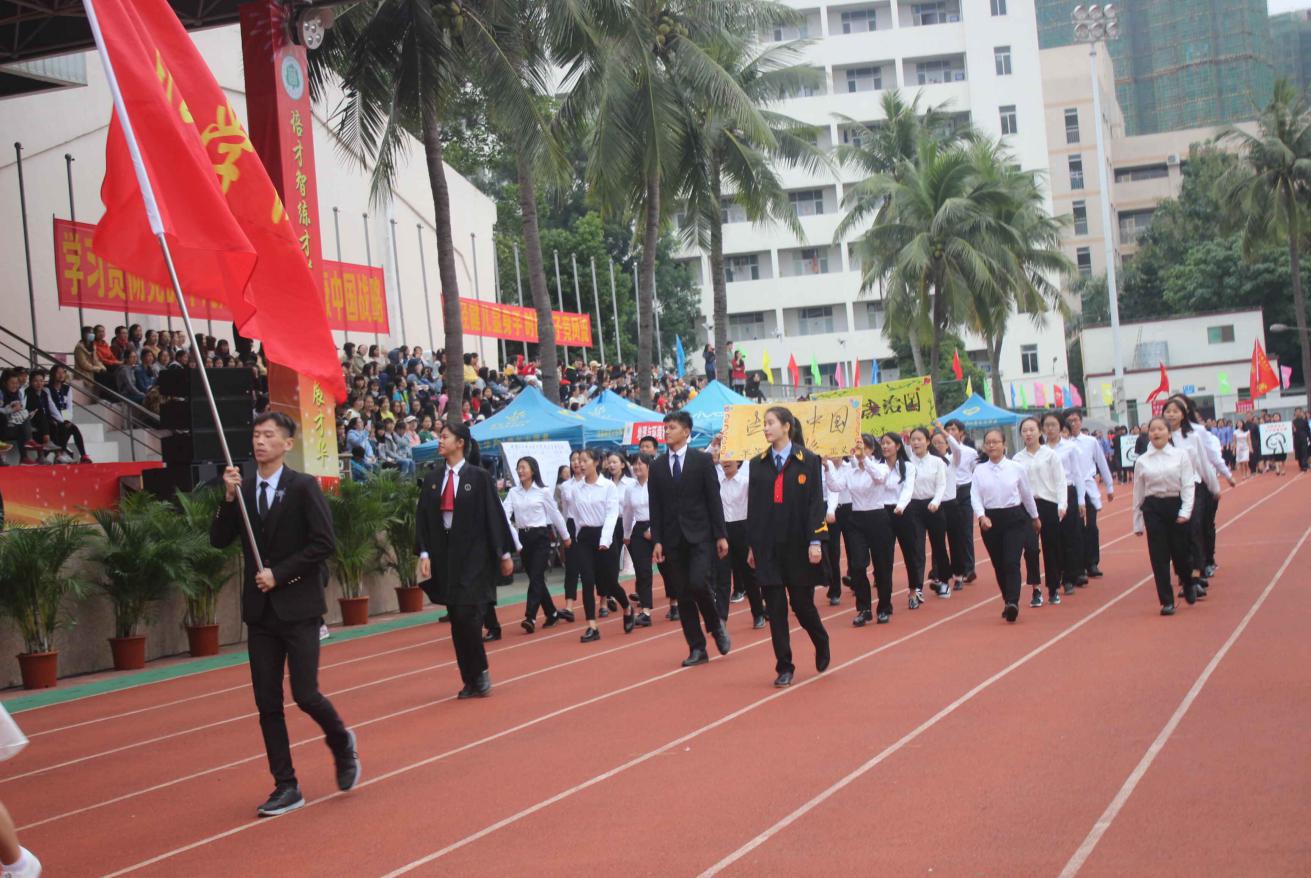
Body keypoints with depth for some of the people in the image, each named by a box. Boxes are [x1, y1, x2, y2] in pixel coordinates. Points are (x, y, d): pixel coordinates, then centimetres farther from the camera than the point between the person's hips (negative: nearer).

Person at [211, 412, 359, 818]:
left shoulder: (303, 487, -7)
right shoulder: (242, 489, 7)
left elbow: (324, 542, -12)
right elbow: (219, 540, 2)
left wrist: (279, 574, -14)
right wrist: (229, 497, -11)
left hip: (299, 606, -5)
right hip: (260, 609, 5)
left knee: (305, 694, -7)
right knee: (268, 703, 4)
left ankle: (341, 742, 24)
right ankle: (286, 787, 12)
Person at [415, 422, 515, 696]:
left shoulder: (479, 477, -5)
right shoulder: (433, 478, 7)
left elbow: (494, 515, -3)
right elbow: (423, 517, 5)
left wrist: (505, 553, -3)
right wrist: (424, 553, -5)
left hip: (474, 555, -5)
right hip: (444, 554, 5)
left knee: (467, 615, -13)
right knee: (457, 622, 6)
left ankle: (480, 672, 6)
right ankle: (471, 680, 14)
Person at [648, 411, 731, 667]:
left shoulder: (702, 460, 0)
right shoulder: (657, 466, 8)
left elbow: (714, 499, -1)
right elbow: (655, 507, 6)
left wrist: (720, 535, -6)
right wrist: (657, 541, -1)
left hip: (700, 535, -3)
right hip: (672, 538, 3)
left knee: (699, 583, -19)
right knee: (683, 595, 3)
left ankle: (716, 624, 9)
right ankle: (697, 649, 10)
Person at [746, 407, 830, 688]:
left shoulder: (808, 461, -3)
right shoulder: (758, 464, 7)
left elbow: (816, 502, -6)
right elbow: (753, 506, 9)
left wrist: (815, 542, -13)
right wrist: (752, 546, 8)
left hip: (798, 544, -3)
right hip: (768, 546, 3)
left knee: (802, 603, 3)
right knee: (775, 608, 1)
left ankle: (821, 644, 33)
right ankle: (784, 667, 7)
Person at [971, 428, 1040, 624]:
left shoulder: (1016, 468, -1)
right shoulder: (979, 470, 2)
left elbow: (1027, 494, 11)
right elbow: (975, 496, -4)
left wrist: (1035, 517, 22)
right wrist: (981, 516, -21)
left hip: (1014, 518, -2)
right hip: (990, 520, 2)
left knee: (1011, 562, -15)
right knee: (998, 564, 7)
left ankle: (1013, 603, -24)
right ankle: (1009, 603, 19)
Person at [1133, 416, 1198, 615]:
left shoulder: (1181, 455, -1)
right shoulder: (1142, 461, 3)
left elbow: (1188, 484, -5)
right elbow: (1138, 492, 8)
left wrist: (1185, 511, -16)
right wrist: (1137, 522, 10)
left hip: (1176, 505, -1)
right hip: (1153, 508, 1)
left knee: (1180, 552, 4)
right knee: (1159, 556, -1)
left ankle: (1189, 584, 36)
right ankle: (1167, 601, 6)